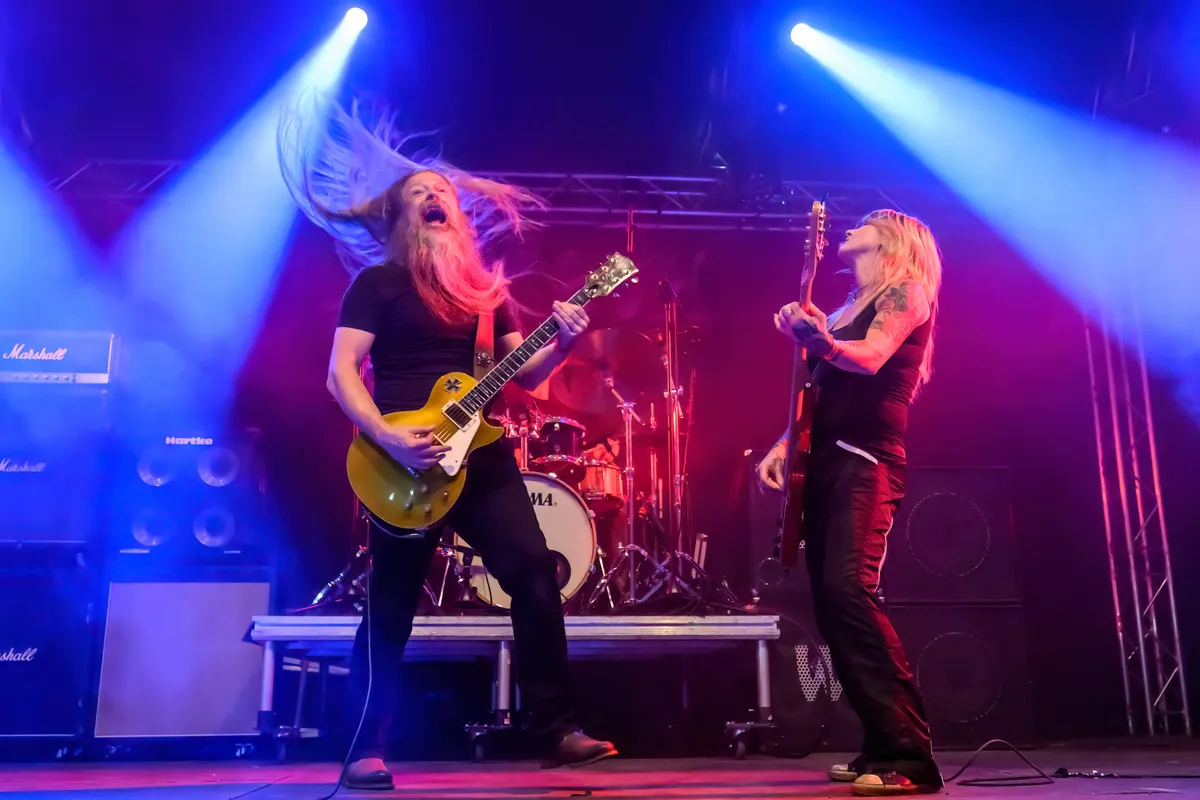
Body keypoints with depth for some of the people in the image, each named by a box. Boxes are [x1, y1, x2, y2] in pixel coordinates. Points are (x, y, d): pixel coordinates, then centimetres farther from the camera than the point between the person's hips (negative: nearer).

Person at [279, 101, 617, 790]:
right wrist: (387, 437, -19)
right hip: (405, 462, -4)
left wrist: (562, 342, -7)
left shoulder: (486, 287, 17)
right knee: (392, 608, 1)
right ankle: (367, 750, 14)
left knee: (536, 575, -5)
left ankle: (558, 728, 4)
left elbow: (524, 374, 13)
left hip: (479, 454, 4)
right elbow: (342, 373, -5)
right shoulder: (378, 282, 3)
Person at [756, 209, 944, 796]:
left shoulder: (906, 292, 1)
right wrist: (785, 442, 11)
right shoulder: (849, 308, 24)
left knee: (849, 590, -24)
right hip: (826, 461, 9)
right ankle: (882, 747, 14)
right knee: (830, 602, 5)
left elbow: (869, 358, -18)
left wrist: (817, 339, -36)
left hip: (866, 461, -9)